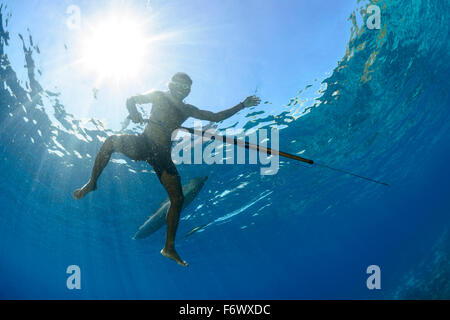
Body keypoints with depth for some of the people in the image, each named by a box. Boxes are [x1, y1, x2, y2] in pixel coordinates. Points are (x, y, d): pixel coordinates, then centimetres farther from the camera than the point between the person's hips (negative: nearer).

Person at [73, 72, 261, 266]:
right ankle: (92, 183, -1)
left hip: (162, 155, 2)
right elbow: (131, 100, 9)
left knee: (177, 199, -2)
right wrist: (134, 113, -14)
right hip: (144, 144, -1)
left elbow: (216, 117, 15)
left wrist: (242, 106, 11)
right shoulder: (159, 97, 6)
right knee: (112, 141, -20)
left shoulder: (187, 110, 13)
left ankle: (169, 248, 8)